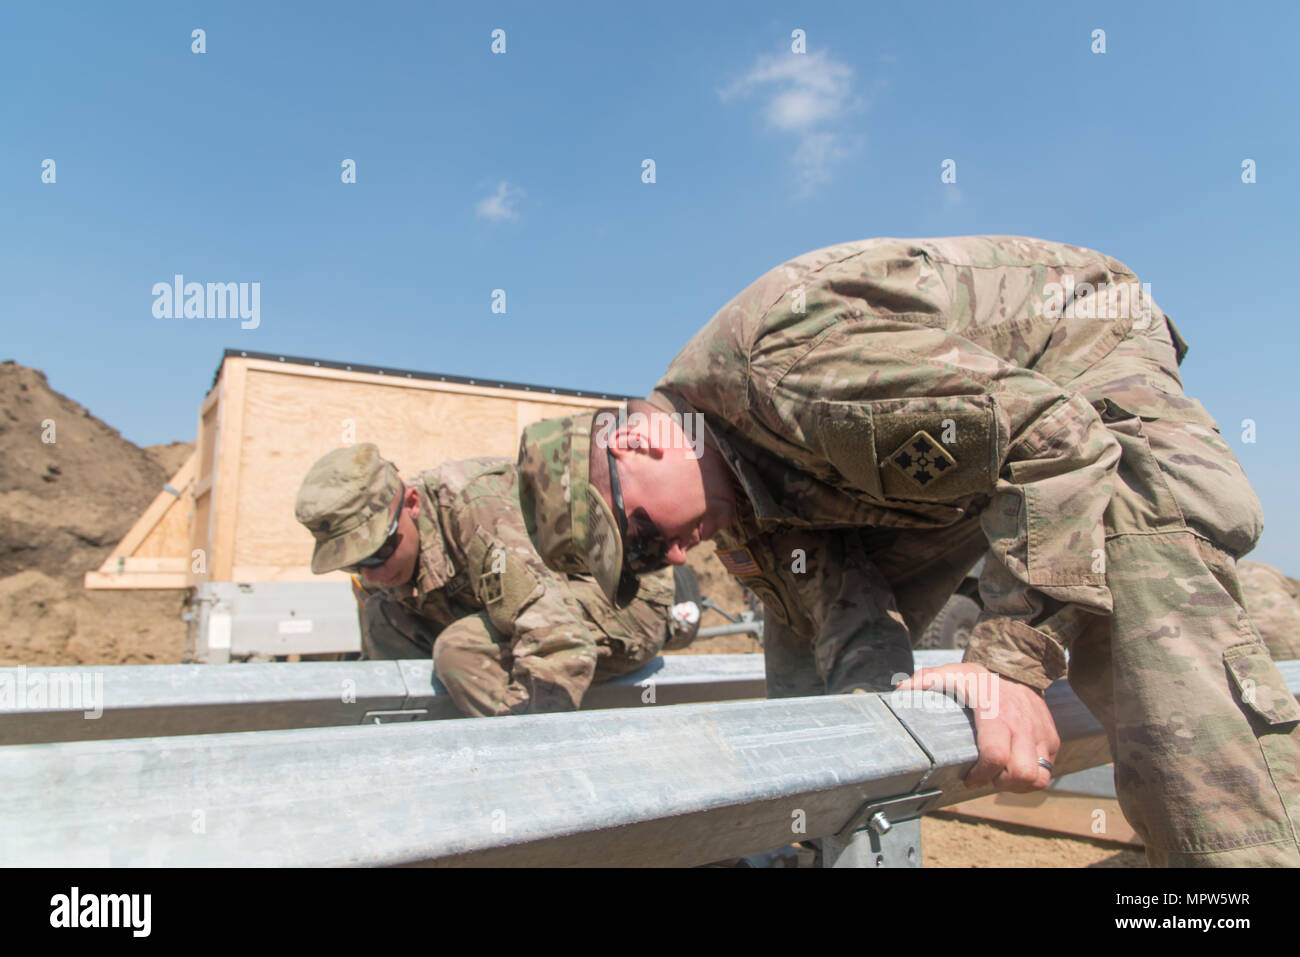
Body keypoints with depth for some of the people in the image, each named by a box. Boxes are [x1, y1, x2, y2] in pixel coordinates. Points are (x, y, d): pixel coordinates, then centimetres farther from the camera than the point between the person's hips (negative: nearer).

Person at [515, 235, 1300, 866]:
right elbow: (841, 610, -10)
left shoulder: (779, 354, -37)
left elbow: (1057, 434, -36)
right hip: (951, 449, 7)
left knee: (1162, 640, -32)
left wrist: (1013, 658, -38)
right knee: (810, 630, 1)